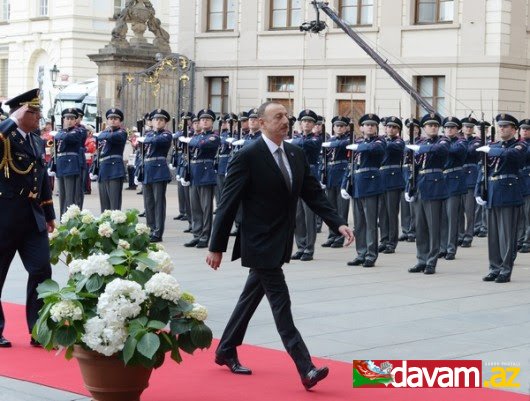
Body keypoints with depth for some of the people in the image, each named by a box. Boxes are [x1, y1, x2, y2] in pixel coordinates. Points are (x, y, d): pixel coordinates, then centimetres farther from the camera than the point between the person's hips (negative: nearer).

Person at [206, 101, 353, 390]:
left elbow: (313, 193, 7)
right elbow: (228, 203, -13)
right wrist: (216, 247, -12)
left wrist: (338, 223, -7)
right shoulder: (248, 156, -14)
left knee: (252, 297, 18)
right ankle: (306, 369, -9)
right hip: (260, 244, -7)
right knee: (281, 303, -8)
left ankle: (226, 351, 33)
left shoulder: (296, 154, 7)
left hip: (280, 243, 7)